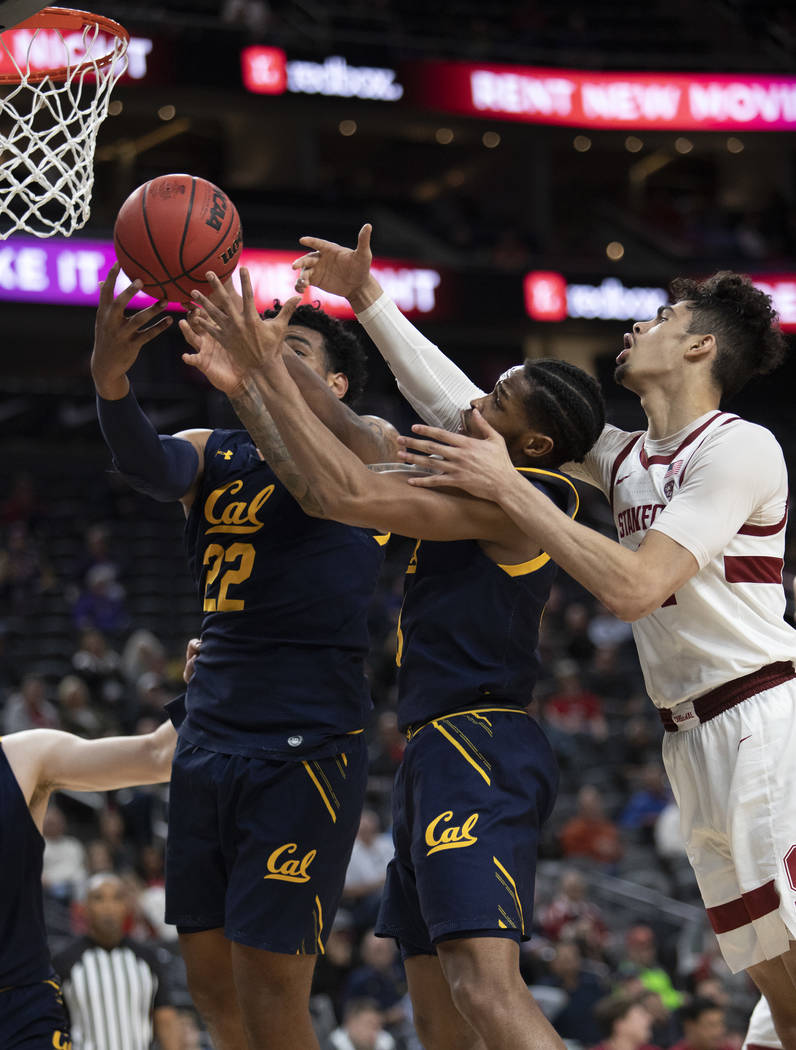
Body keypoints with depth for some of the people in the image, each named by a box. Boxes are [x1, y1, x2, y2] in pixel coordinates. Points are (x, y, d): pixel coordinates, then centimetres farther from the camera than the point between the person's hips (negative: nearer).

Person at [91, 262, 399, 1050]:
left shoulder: (368, 444, -1)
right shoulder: (213, 453, 13)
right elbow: (147, 464, -11)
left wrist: (247, 383, -44)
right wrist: (110, 381, -33)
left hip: (307, 748, -6)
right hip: (208, 741, 6)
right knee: (212, 984, 10)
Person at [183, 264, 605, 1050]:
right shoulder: (478, 492, 19)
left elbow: (350, 495, -19)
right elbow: (321, 491, 25)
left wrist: (271, 370, -13)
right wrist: (245, 380, 21)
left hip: (477, 752, -11)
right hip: (440, 753, 11)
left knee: (485, 985, -24)